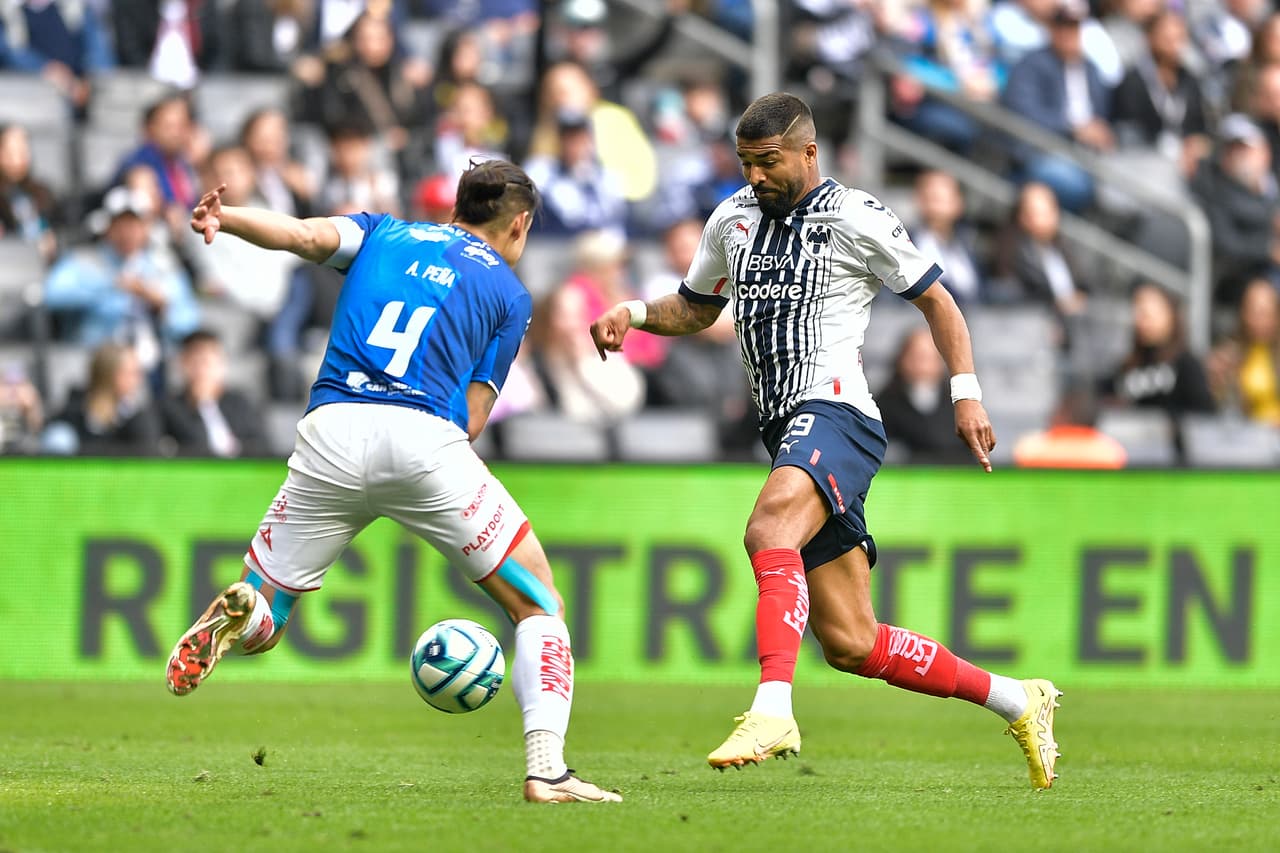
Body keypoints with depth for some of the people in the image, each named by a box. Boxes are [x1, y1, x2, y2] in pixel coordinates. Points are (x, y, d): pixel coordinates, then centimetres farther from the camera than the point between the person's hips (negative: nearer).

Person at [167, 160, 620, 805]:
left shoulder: (384, 234, 24)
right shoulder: (509, 291, 19)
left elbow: (308, 235, 1)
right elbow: (472, 419, 10)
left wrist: (223, 216, -10)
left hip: (331, 434, 2)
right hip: (426, 439, -2)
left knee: (259, 623, 15)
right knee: (539, 606, 12)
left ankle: (238, 614, -22)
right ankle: (546, 768, -5)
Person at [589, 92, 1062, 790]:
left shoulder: (854, 219, -3)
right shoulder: (733, 219, 16)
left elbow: (934, 299, 5)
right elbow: (694, 309, 28)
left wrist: (966, 393, -4)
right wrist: (634, 312, 8)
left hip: (835, 413, -8)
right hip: (789, 432, 8)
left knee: (769, 530, -37)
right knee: (850, 645, 6)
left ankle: (771, 712, -50)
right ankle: (1018, 702, 20)